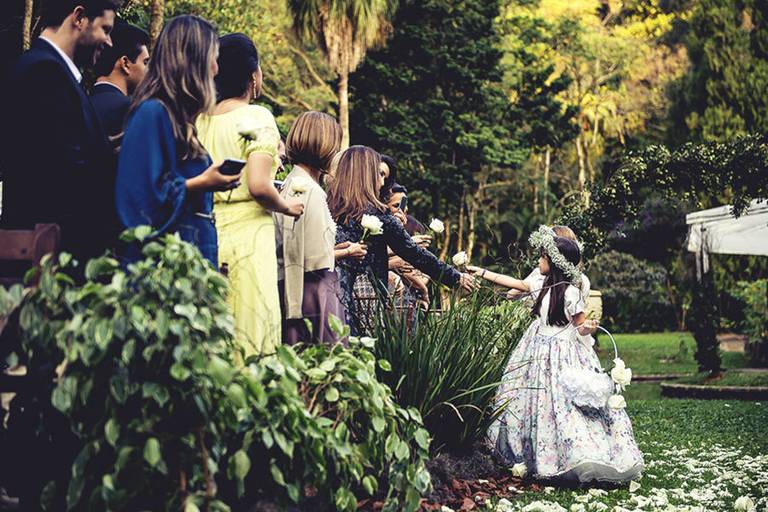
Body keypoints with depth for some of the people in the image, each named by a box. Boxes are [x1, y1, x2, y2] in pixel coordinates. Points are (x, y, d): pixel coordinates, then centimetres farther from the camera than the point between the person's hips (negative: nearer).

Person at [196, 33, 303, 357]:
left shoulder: (201, 120, 9)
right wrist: (288, 206, 1)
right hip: (247, 233, -6)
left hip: (206, 230, 6)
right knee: (251, 335, -2)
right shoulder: (257, 117, -6)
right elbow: (258, 186, -17)